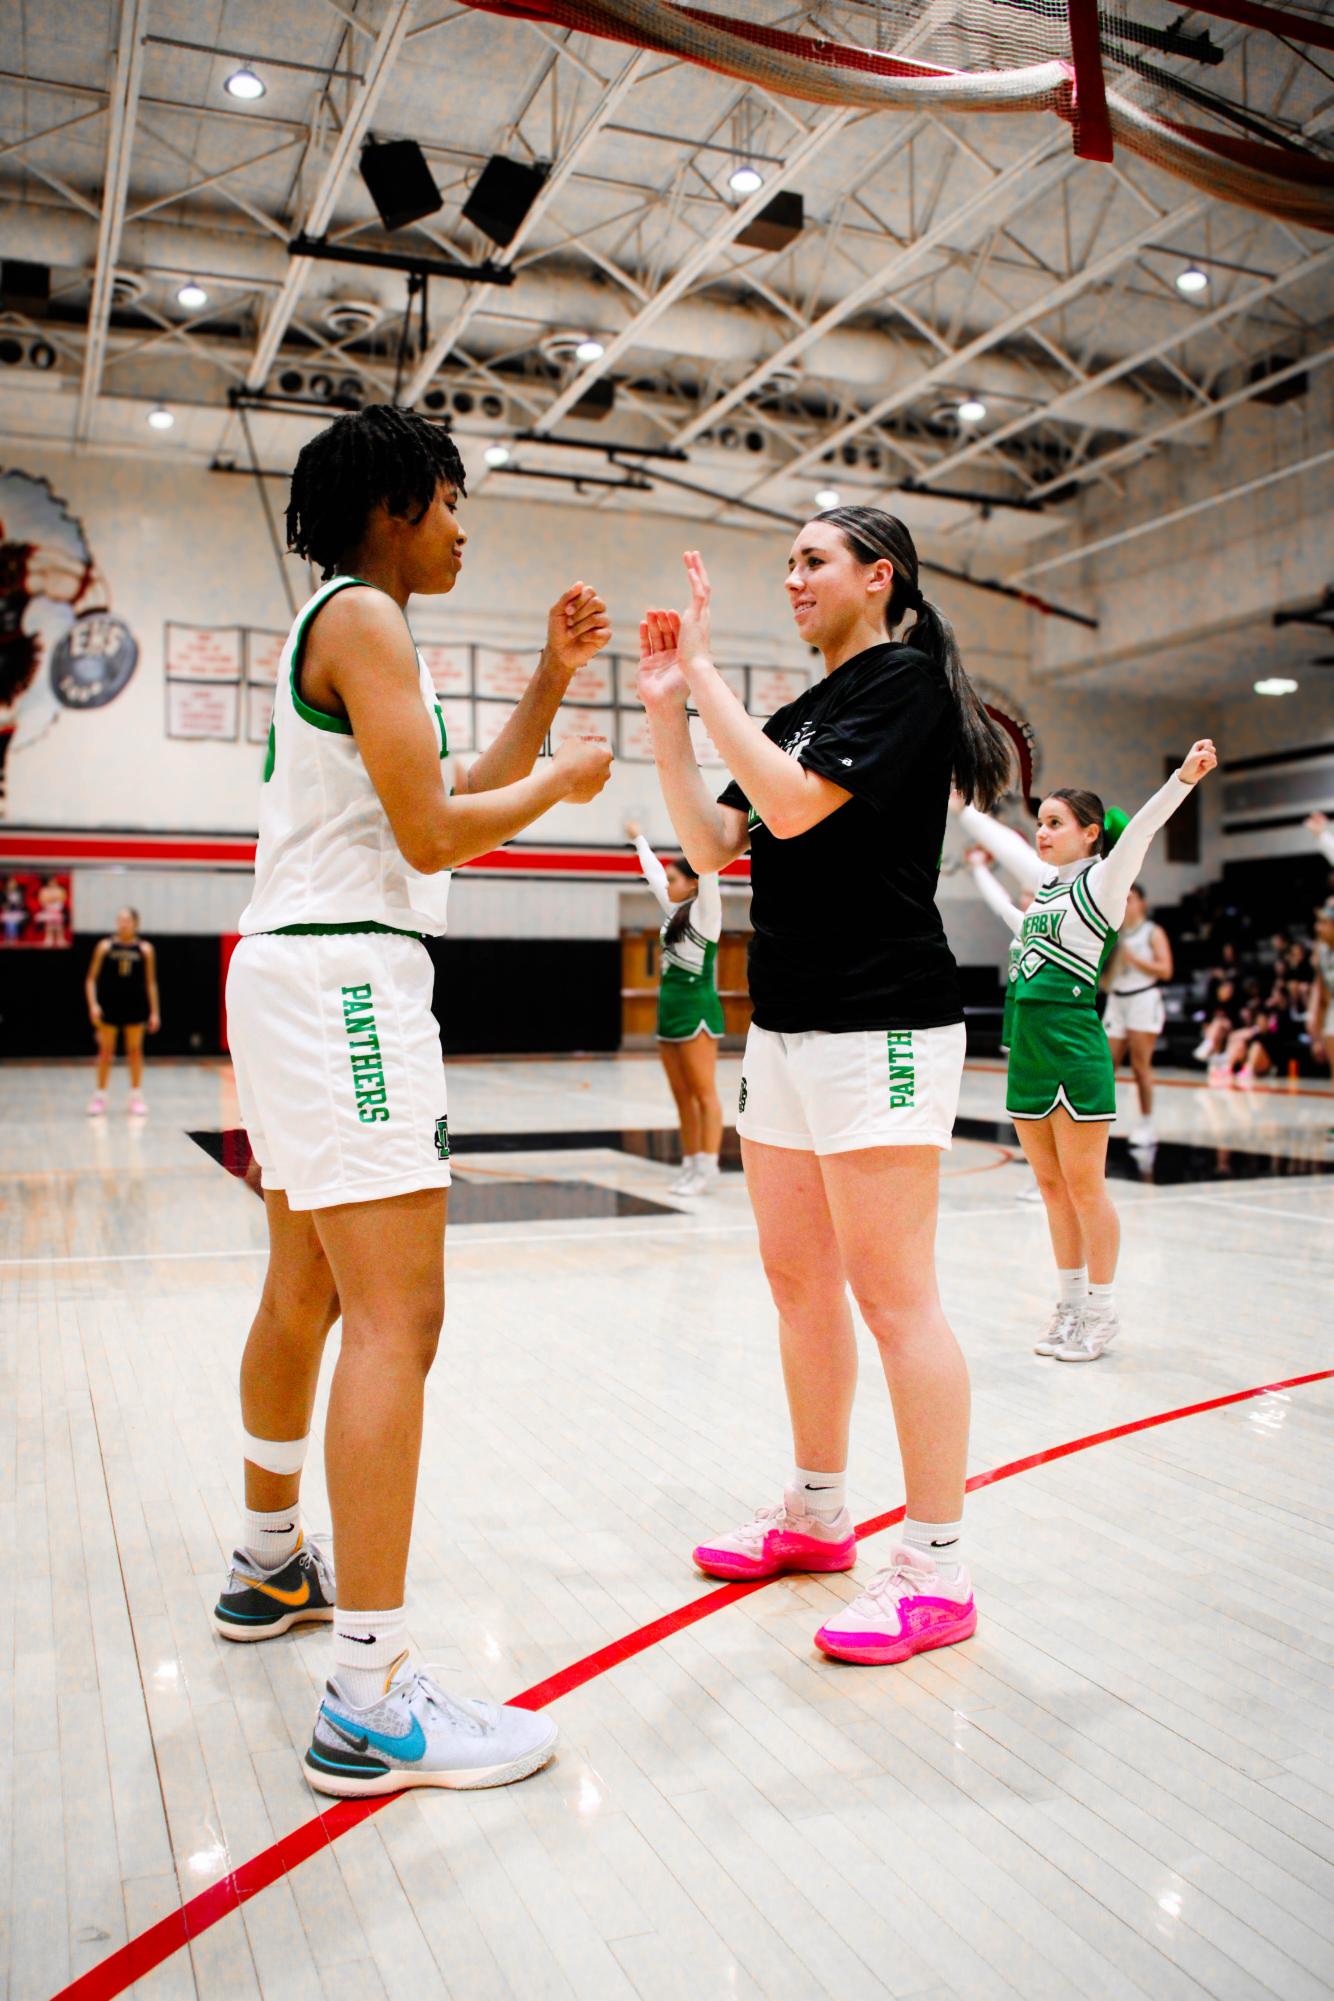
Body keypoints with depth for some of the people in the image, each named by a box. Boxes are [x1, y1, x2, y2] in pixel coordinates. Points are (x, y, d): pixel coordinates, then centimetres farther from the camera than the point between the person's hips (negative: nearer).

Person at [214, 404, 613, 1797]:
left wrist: (552, 680, 19)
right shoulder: (364, 616, -8)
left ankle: (271, 1567, 35)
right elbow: (435, 834, -16)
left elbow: (461, 793, 24)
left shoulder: (338, 624, 23)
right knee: (398, 1320, -15)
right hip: (341, 971, -11)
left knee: (304, 1298, 19)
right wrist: (563, 781, 0)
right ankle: (370, 1704, -14)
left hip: (296, 975, 11)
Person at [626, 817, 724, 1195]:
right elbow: (653, 873, 29)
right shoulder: (675, 911, 15)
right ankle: (690, 1165, 12)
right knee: (682, 1097, 8)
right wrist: (639, 839, 40)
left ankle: (707, 1169, -6)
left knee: (704, 1093, -6)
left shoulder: (705, 910, -5)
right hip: (669, 1008, 8)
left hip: (696, 1008, -8)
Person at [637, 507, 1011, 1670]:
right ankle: (817, 1516, 26)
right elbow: (713, 845, 14)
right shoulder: (804, 711, 19)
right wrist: (666, 708, 6)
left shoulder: (907, 680, -6)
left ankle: (937, 1571, 2)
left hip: (882, 1026, -9)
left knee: (892, 1292, -7)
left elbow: (795, 803, -19)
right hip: (787, 1026, 9)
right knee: (799, 1281, 13)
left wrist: (703, 671, -14)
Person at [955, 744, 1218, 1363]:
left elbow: (1140, 829, -21)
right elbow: (996, 838, 29)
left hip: (1074, 1044, -7)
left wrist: (1184, 778, -36)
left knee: (1084, 1188, 0)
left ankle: (1101, 1312, 11)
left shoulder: (1101, 882, -4)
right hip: (1027, 1043, 7)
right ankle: (1071, 1305, 21)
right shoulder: (1045, 880, 15)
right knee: (1052, 1187, 12)